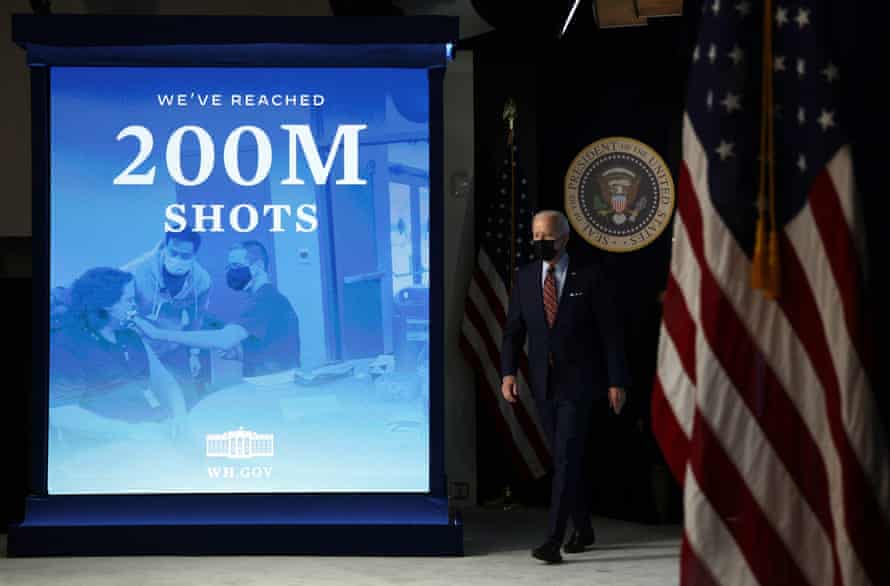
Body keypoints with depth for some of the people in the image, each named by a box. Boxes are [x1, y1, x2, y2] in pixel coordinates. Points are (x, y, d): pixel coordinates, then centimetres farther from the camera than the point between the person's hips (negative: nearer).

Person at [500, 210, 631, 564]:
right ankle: (583, 529, 28)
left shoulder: (589, 278, -5)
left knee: (567, 459, -12)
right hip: (543, 384, 5)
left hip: (578, 383, -5)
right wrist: (508, 372, -7)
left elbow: (610, 332, -4)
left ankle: (554, 540, -13)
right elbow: (513, 331, 6)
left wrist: (617, 382, -7)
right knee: (561, 460, 12)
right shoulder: (524, 278, 6)